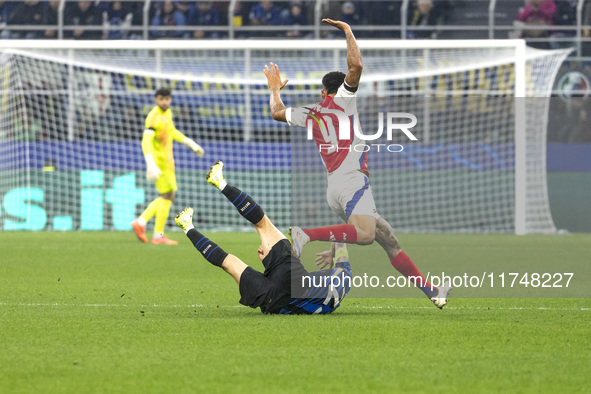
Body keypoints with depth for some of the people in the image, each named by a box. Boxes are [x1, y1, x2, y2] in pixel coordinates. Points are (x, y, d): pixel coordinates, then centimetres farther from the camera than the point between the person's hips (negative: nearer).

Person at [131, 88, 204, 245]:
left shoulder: (167, 112, 10)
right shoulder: (154, 117, -20)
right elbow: (146, 142, -29)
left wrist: (191, 143, 28)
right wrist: (151, 164, -38)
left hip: (167, 160, 9)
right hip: (159, 161, -9)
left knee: (167, 197, 13)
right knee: (168, 195, -7)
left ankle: (141, 222, 14)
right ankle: (158, 235, -2)